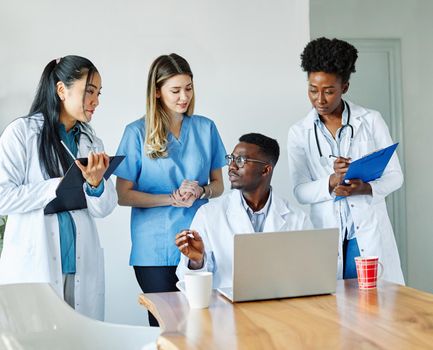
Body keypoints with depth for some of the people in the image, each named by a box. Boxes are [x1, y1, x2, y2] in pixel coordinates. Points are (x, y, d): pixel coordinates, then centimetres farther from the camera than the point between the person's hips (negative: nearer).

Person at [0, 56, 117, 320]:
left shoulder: (90, 141, 10)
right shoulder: (22, 132, -3)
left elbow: (104, 209, 6)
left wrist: (95, 184, -14)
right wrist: (59, 187, -12)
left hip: (82, 267, 4)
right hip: (34, 267, -4)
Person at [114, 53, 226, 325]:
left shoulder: (206, 128, 6)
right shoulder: (138, 132, -4)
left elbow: (218, 184, 12)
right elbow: (123, 195, -5)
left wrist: (201, 191, -10)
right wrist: (172, 199, -15)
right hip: (156, 247, -2)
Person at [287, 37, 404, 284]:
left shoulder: (371, 120, 2)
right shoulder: (299, 133, 4)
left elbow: (395, 175, 3)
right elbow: (300, 192, -1)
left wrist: (365, 188, -17)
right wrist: (332, 182, -19)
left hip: (370, 234, 0)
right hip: (328, 237, 0)